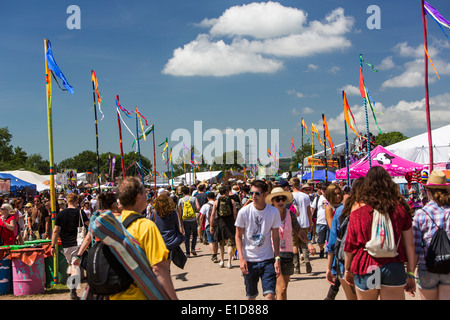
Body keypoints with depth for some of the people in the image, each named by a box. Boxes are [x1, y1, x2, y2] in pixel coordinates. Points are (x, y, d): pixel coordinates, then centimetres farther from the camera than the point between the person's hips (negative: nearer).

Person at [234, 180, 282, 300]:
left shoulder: (274, 212, -3)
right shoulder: (244, 212, -7)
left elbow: (275, 237, 4)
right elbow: (238, 236, 0)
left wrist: (277, 259, -4)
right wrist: (241, 258, -10)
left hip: (268, 260, 0)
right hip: (249, 261, 0)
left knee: (270, 294, -8)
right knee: (251, 296, 10)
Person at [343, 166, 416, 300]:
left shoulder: (358, 207, -3)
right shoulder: (400, 207, 0)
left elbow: (349, 243, 1)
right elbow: (409, 245, 2)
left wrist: (347, 269, 13)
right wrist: (410, 275, 9)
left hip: (365, 268, 0)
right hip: (394, 267, 1)